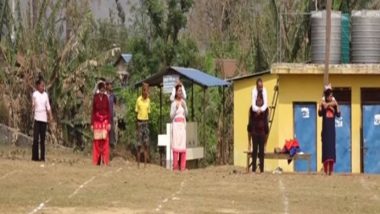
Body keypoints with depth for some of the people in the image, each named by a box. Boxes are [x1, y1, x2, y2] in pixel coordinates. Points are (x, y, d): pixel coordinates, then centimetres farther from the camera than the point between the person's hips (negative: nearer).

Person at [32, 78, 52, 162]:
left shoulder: (45, 94, 9)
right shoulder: (35, 94, 0)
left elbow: (48, 106, 12)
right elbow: (33, 105, 3)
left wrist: (50, 115, 4)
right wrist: (32, 106, -19)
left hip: (44, 118, 3)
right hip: (37, 118, -3)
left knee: (42, 138, 5)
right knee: (36, 138, -7)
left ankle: (42, 157, 7)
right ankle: (35, 157, -3)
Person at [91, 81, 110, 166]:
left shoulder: (106, 97, 3)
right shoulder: (95, 98, -2)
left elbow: (108, 111, 6)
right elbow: (93, 111, 2)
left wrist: (109, 123, 0)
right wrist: (92, 124, 0)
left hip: (105, 121, 1)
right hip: (97, 120, -1)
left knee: (105, 141, -3)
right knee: (97, 141, 0)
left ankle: (105, 161, 0)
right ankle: (96, 161, 5)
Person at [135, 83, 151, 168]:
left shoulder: (148, 100, 8)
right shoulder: (139, 100, -5)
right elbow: (136, 111, -2)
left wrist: (147, 121, 8)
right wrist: (137, 123, -6)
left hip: (146, 121, 4)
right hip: (140, 121, -4)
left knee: (146, 143, 1)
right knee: (139, 143, -3)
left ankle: (145, 163, 5)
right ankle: (138, 163, 3)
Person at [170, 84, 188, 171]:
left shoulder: (183, 102, 11)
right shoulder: (174, 103, -2)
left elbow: (186, 114, 8)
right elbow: (171, 116, -4)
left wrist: (184, 106, -6)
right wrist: (176, 108, -16)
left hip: (182, 124, 4)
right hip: (176, 124, -4)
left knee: (183, 144, 0)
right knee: (176, 144, -8)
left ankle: (182, 166, 2)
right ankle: (175, 166, -7)